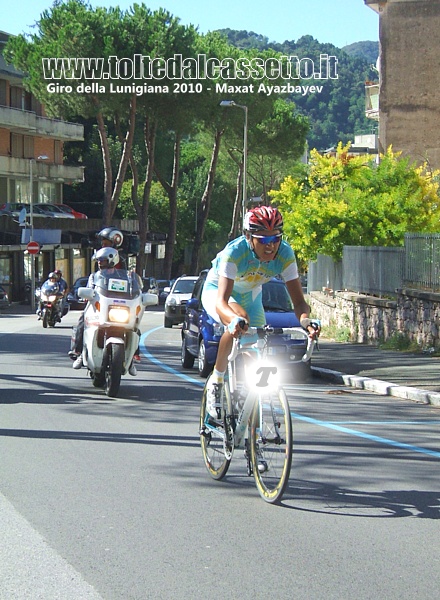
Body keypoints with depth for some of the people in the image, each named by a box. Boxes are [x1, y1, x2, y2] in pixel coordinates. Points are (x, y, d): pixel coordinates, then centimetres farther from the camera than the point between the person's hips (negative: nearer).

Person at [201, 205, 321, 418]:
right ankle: (216, 380, -20)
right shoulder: (234, 252, -39)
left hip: (250, 295, 5)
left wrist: (305, 320, -52)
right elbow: (221, 301, -46)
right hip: (216, 291, -5)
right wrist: (235, 319, -68)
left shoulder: (285, 255, -28)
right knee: (239, 322, -36)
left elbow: (298, 301, -29)